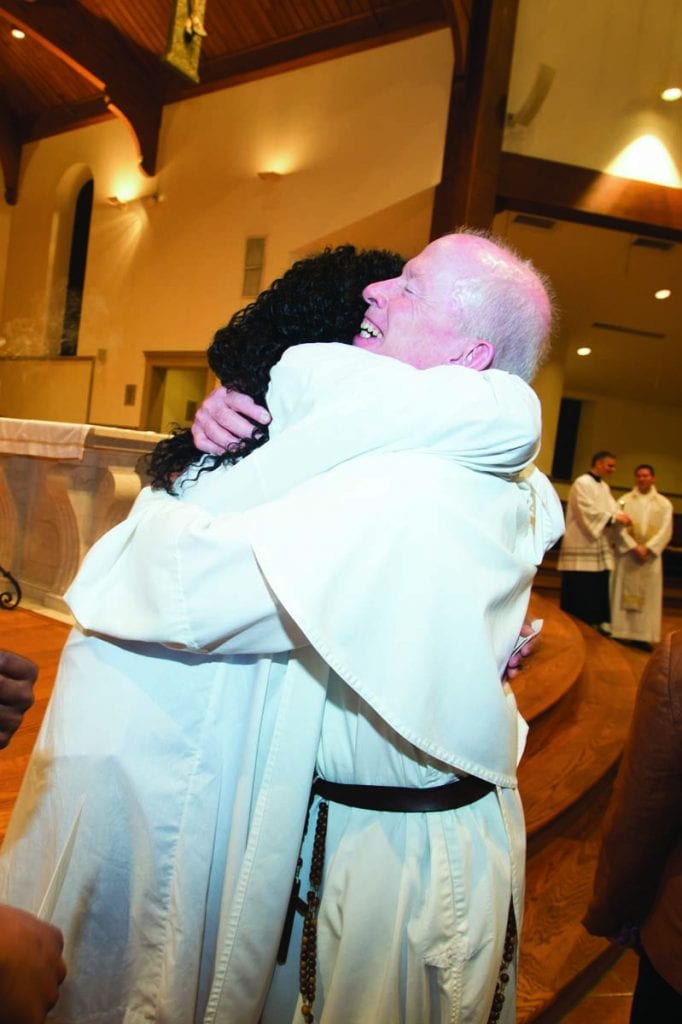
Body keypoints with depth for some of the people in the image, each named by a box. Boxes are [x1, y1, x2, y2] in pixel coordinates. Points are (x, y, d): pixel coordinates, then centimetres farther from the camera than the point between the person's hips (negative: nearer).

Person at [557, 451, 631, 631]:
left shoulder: (605, 487, 18)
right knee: (578, 588, -4)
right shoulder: (582, 483, -9)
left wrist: (621, 517, -12)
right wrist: (613, 518, -18)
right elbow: (588, 511, -17)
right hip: (582, 544, -8)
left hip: (601, 545, 8)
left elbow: (612, 508, 9)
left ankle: (598, 620, 14)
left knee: (600, 587, 7)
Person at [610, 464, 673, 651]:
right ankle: (620, 631, 2)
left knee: (648, 594, -1)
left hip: (651, 554, 1)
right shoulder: (625, 500, 6)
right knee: (623, 592, -1)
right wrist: (634, 547, -14)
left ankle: (643, 635, 1)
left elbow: (665, 530, -1)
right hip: (626, 553, 0)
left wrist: (647, 548, -13)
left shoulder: (664, 504, 8)